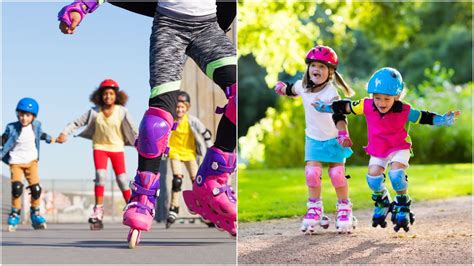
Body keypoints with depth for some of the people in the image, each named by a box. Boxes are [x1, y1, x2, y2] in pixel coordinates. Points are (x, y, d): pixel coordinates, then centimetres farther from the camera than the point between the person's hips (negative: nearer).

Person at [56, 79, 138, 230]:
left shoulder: (122, 112, -11)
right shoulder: (94, 112, -8)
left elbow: (132, 130, -9)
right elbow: (77, 123, -5)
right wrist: (64, 133, -17)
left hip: (117, 148, 0)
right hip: (99, 147, 0)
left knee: (122, 178, -1)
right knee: (100, 175, -17)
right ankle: (98, 209, -10)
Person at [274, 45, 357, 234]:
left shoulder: (330, 93, -23)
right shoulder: (303, 86, -4)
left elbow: (338, 115, -37)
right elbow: (292, 90, 25)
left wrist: (343, 134, -49)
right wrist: (283, 88, 12)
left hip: (333, 139, -4)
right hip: (313, 139, 4)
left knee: (337, 174, -5)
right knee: (312, 173, -10)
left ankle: (344, 209, 15)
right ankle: (314, 209, 3)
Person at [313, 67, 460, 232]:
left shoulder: (404, 111, -23)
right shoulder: (367, 106, -16)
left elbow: (424, 118, -15)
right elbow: (345, 107, -4)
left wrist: (444, 119, -25)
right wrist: (325, 107, 0)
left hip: (399, 148, -3)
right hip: (377, 150, 3)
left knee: (396, 173, -25)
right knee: (373, 177, -9)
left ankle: (403, 206, -2)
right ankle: (382, 202, 23)